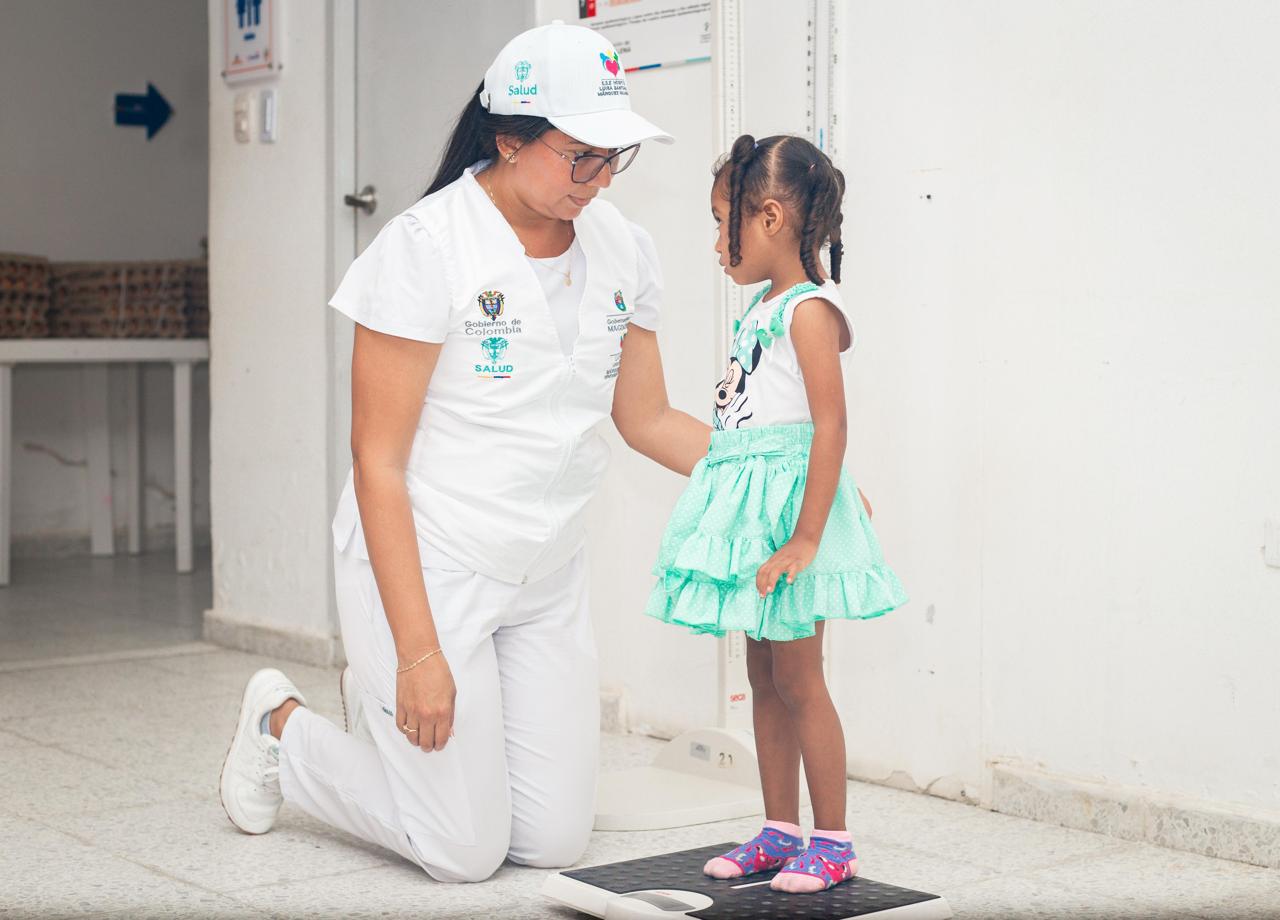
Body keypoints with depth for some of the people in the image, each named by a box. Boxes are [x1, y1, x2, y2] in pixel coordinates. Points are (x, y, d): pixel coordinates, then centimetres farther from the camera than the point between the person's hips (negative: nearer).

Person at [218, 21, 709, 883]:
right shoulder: (427, 247, -17)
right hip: (423, 563, -6)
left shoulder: (624, 250, 1)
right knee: (467, 852, -2)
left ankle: (386, 706, 30)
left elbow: (648, 419, 12)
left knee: (556, 839, 7)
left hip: (546, 577, 6)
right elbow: (378, 463, -17)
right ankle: (283, 726, 23)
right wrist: (418, 651, -20)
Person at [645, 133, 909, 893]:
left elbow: (831, 428, -21)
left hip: (787, 500, -9)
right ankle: (781, 832, 21)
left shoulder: (810, 310, -15)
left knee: (797, 677, -4)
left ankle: (833, 841, 6)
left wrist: (805, 538, -24)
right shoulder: (766, 309, 13)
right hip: (749, 503, 9)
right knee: (765, 677, 13)